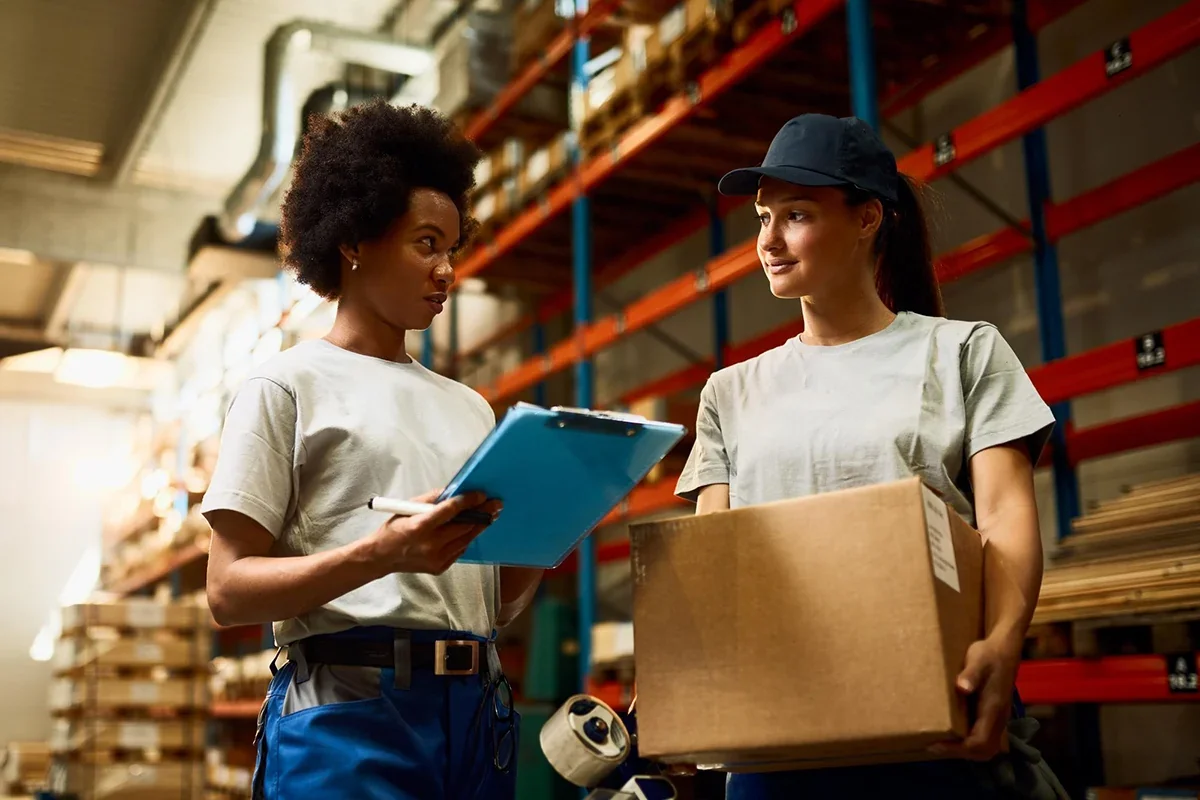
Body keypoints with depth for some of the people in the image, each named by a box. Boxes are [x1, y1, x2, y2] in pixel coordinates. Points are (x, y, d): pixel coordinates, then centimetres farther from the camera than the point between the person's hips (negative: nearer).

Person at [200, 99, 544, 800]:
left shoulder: (471, 408, 17)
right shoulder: (290, 386, 1)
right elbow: (230, 590, -7)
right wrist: (382, 554, -21)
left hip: (478, 710, 5)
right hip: (349, 709, -5)